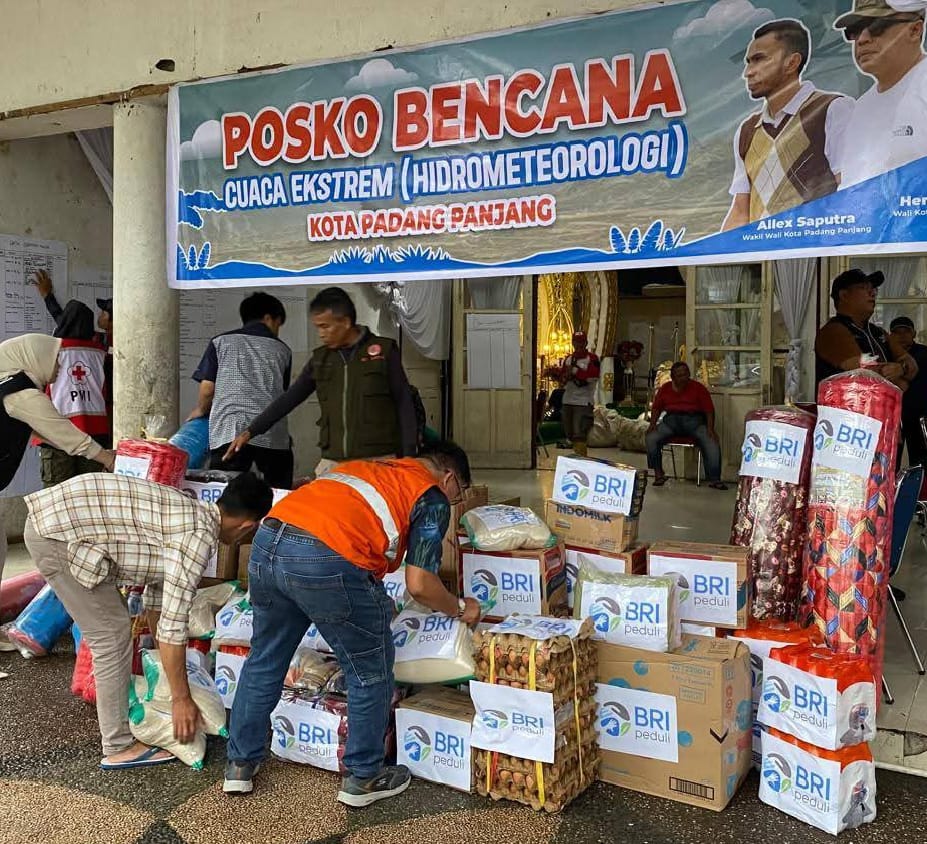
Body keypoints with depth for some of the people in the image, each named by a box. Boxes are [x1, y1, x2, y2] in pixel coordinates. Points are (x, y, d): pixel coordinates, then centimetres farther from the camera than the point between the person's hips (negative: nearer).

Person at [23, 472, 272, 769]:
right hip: (58, 533, -10)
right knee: (111, 636, -2)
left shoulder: (189, 512, 13)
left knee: (113, 628, 20)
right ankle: (118, 748, 8)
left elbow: (158, 586, 25)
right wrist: (181, 699, -5)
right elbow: (172, 625, -15)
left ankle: (122, 715, 34)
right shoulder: (198, 536, -16)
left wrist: (167, 661, 35)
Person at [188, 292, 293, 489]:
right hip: (272, 435, 1)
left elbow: (207, 389, 9)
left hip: (228, 431, 0)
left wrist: (200, 411, 28)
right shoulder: (282, 350, 16)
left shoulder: (221, 342, 13)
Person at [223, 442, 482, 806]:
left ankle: (241, 765, 37)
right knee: (370, 674, 15)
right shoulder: (432, 497, 11)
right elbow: (419, 584, 1)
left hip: (267, 542, 7)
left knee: (264, 661, 25)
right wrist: (460, 608, 21)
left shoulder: (366, 467, 31)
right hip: (327, 560, -7)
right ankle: (362, 778, 28)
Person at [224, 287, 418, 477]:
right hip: (332, 462, 4)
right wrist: (249, 432, 11)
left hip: (378, 461, -3)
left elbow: (404, 405, 2)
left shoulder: (384, 351, 2)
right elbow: (288, 399, 15)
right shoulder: (320, 359, 12)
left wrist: (408, 458, -3)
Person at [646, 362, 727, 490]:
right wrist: (653, 424, -8)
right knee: (651, 438, -24)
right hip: (671, 419, 2)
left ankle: (714, 479, -21)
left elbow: (709, 410, 0)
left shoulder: (698, 388, 6)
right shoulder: (665, 388, 14)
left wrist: (710, 429, -16)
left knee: (712, 442, -28)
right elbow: (656, 408, 11)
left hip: (694, 419, -1)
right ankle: (658, 474, -8)